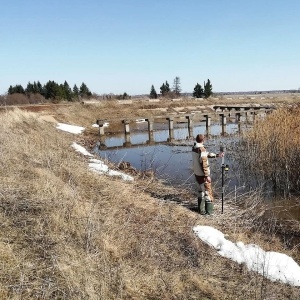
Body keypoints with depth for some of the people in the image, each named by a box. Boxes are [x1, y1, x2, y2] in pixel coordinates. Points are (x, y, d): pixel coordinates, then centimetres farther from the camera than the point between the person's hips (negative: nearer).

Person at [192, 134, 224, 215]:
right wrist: (207, 176, -20)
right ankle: (208, 211, 7)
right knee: (208, 192, 3)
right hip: (203, 175, -8)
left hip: (197, 174, 8)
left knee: (201, 191, 19)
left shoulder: (194, 148, 4)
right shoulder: (202, 149, -22)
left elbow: (206, 154, 13)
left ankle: (201, 209, 26)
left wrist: (216, 155, 16)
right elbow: (203, 164, -24)